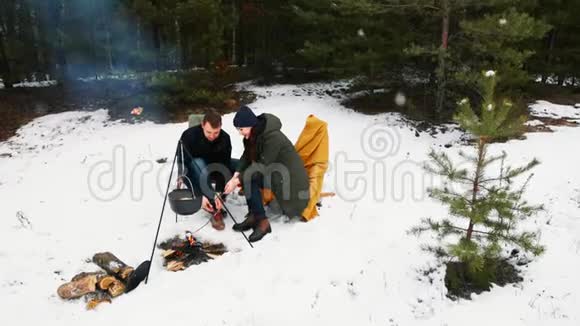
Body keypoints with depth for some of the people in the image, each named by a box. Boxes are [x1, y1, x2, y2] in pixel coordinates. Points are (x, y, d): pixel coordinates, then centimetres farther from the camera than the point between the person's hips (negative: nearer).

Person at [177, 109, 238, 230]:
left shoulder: (225, 138, -20)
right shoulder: (189, 136, -29)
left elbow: (224, 167, -22)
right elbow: (184, 165, -30)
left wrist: (219, 194, -35)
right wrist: (200, 195, -35)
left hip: (213, 167, 3)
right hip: (193, 168, -3)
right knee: (198, 165, -38)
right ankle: (216, 210, -32)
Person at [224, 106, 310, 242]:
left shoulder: (273, 136, -25)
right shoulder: (253, 135, 1)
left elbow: (263, 165, -27)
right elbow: (246, 157, -2)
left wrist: (238, 180, -26)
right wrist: (237, 174, -20)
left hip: (291, 177, -9)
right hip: (274, 171, 9)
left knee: (249, 177, -24)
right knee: (245, 174, -9)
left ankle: (262, 222, -18)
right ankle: (253, 216, -4)